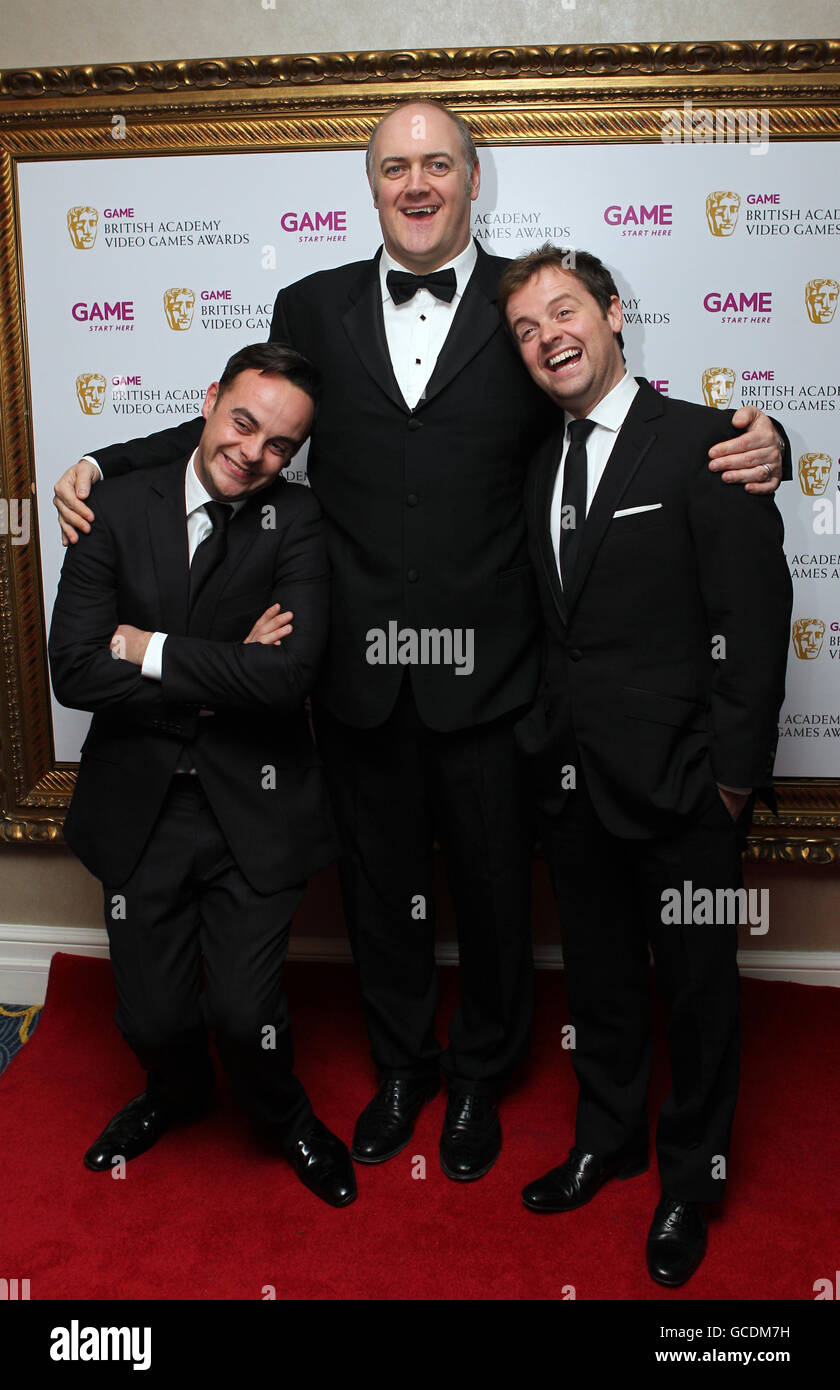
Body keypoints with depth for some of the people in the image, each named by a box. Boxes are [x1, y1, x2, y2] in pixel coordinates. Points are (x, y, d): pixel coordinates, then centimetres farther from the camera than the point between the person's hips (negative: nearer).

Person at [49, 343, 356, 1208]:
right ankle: (177, 1095, 49)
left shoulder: (297, 521, -7)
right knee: (152, 1017, 11)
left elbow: (287, 677, -21)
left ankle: (283, 1118, 35)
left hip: (253, 809, -2)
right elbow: (75, 671, -11)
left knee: (243, 1012, -2)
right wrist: (224, 675, -15)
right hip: (140, 805, 2)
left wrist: (150, 649, -14)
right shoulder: (118, 508, -2)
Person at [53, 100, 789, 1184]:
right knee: (379, 882, 18)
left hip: (484, 673, -2)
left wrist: (749, 446, -19)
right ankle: (402, 1065, 44)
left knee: (492, 886, 15)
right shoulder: (313, 307, 7)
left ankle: (480, 1077, 42)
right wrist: (100, 466, 6)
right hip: (358, 674, 2)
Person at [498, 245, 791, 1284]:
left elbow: (754, 617, -12)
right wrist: (541, 743, 5)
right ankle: (608, 1138, 42)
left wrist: (736, 771, -14)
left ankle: (689, 1179, 33)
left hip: (678, 782, -5)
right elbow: (552, 625, 12)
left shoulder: (704, 442, -9)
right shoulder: (540, 467, 11)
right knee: (598, 975, 20)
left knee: (697, 986, 11)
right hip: (572, 779, 6)